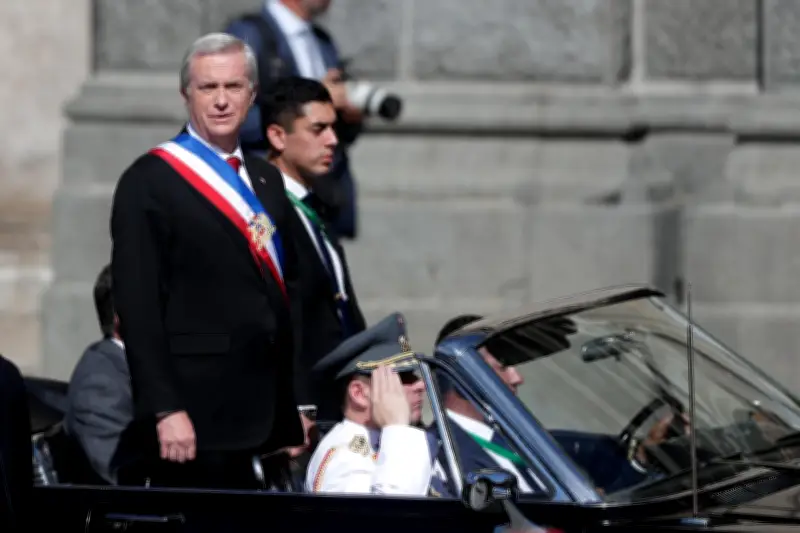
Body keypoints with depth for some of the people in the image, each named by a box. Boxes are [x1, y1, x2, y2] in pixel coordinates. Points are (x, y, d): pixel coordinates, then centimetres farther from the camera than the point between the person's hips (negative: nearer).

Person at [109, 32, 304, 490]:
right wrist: (166, 410, -16)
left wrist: (299, 405, 14)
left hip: (269, 417, 6)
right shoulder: (149, 182, -5)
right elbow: (138, 307, -10)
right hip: (198, 418, -6)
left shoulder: (267, 181, 16)